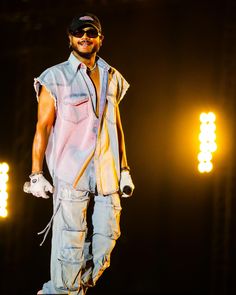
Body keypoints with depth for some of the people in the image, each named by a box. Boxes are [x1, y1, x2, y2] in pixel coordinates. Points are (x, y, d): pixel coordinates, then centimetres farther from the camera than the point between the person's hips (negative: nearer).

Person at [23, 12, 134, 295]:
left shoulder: (112, 78, 16)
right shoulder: (56, 77, 2)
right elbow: (43, 126, -1)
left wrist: (124, 170, 17)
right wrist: (36, 174, -7)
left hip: (107, 175, 5)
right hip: (71, 174, -5)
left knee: (106, 238, 3)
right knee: (70, 243, -7)